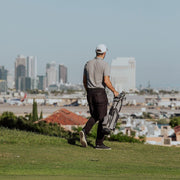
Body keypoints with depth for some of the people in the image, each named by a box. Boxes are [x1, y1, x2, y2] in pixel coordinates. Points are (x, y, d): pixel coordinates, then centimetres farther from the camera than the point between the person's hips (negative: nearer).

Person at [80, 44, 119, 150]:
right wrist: (114, 91, -5)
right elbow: (106, 81, -19)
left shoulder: (88, 64, 9)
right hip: (100, 93, -6)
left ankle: (85, 131, -12)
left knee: (94, 117, 15)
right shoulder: (105, 65, -10)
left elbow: (84, 81, 14)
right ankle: (99, 143, 2)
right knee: (102, 118, 2)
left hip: (90, 93, 6)